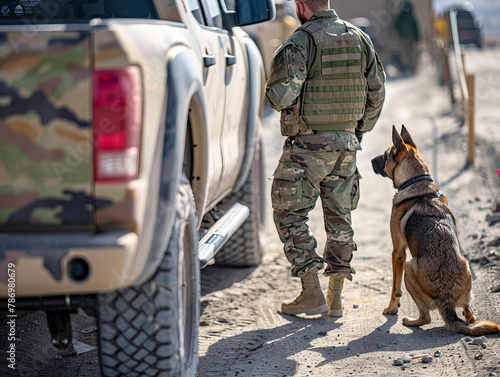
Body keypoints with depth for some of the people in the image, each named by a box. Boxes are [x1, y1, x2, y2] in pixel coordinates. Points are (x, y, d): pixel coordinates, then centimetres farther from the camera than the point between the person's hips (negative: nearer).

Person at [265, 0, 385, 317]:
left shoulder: (301, 41, -13)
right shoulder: (360, 39, 6)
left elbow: (281, 95, -20)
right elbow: (377, 92, 10)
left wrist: (275, 94, 4)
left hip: (308, 145, -6)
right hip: (347, 143, 6)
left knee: (290, 215, 6)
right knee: (339, 218, 14)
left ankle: (312, 294, 2)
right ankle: (336, 297, 16)